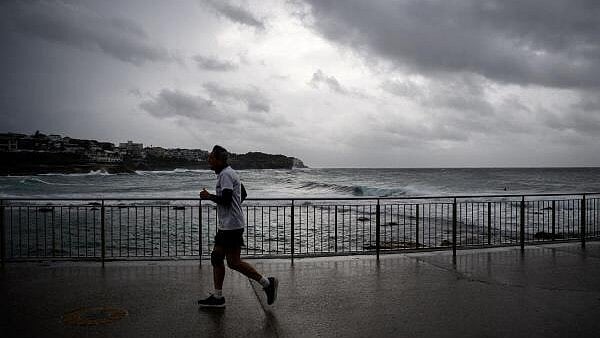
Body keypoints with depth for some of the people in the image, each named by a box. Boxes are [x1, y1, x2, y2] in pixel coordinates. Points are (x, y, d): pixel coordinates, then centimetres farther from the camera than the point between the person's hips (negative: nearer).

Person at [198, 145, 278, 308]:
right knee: (216, 257, 11)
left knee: (233, 262, -8)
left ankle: (266, 283, 1)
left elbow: (225, 199, -25)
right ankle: (217, 297, 17)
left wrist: (208, 196, -11)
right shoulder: (229, 173, 18)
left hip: (232, 226, -11)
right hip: (226, 225, 11)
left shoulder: (225, 174, -14)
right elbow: (243, 195, 25)